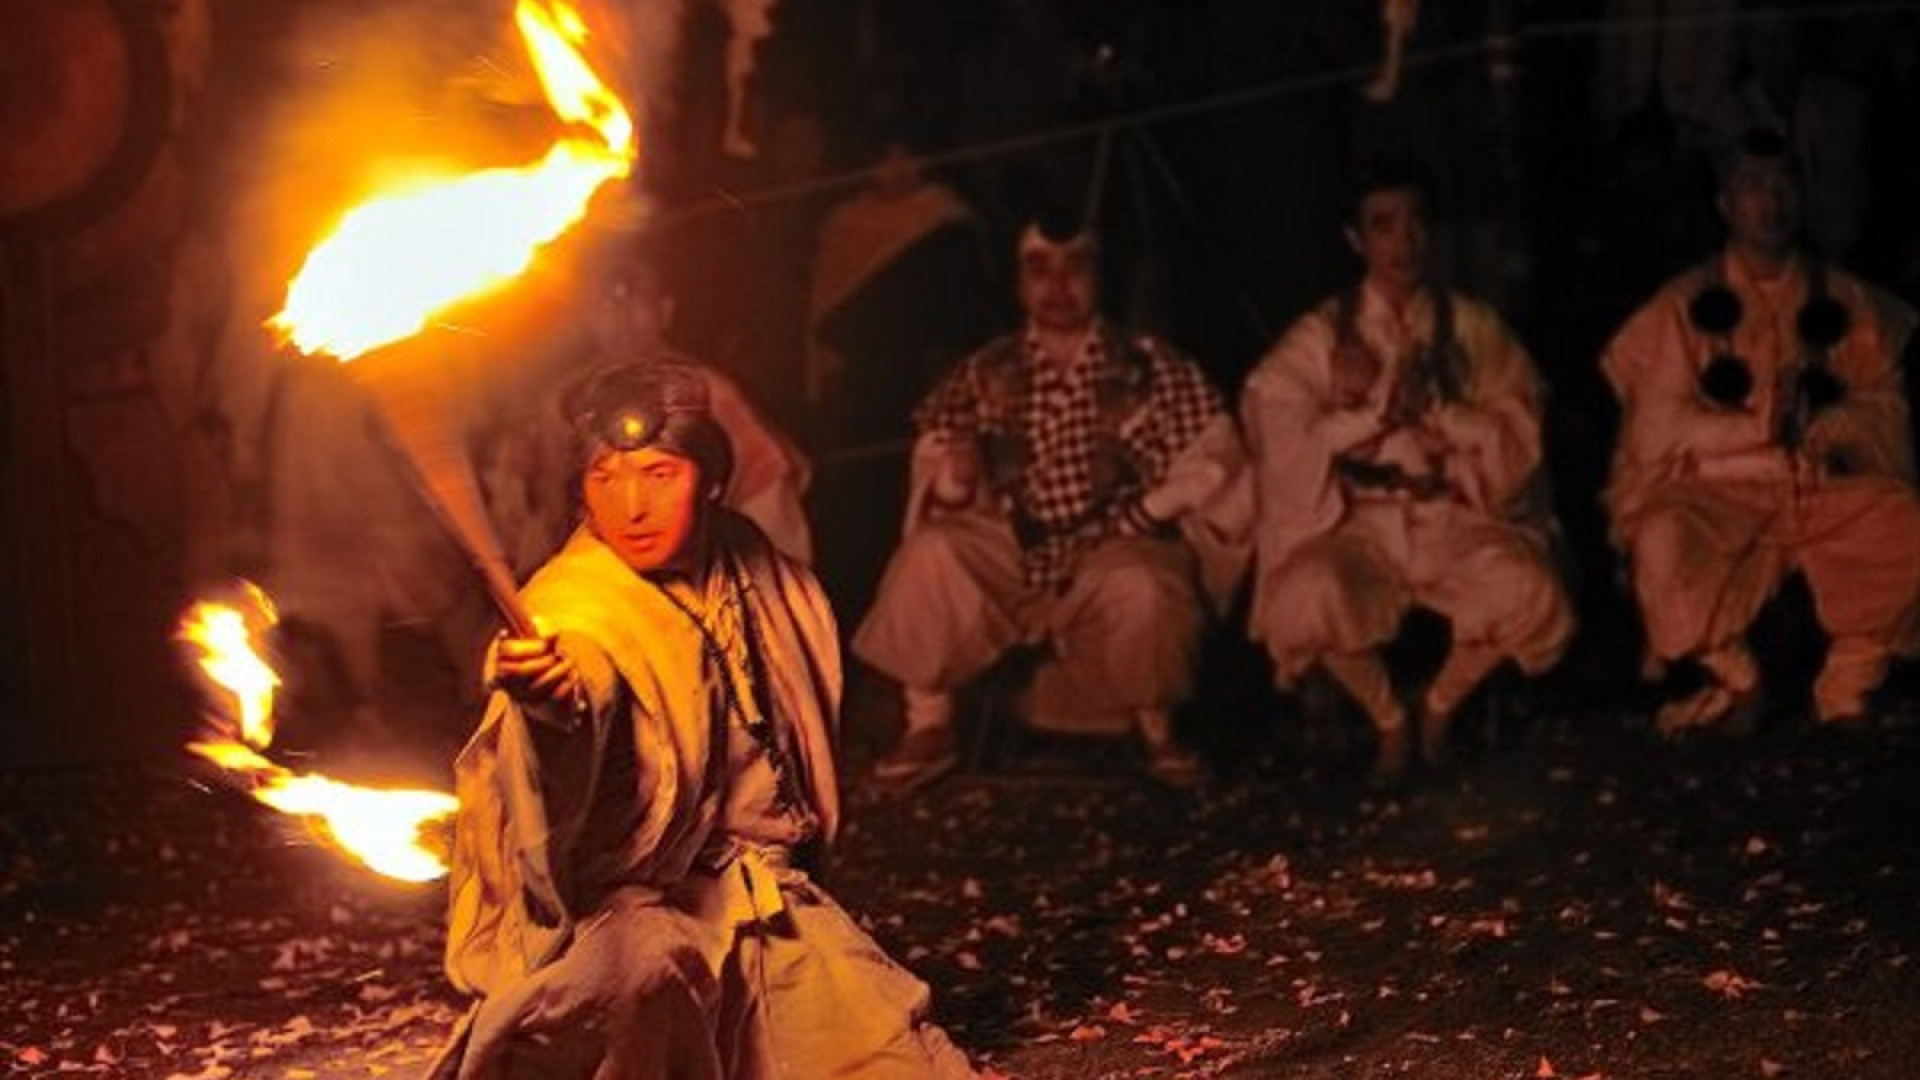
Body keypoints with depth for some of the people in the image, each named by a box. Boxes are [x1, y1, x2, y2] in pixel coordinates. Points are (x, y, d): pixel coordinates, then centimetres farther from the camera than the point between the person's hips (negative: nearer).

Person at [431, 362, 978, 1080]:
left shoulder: (745, 569, 1)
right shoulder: (575, 615, -19)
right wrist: (552, 709, -62)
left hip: (763, 902, 5)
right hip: (628, 908, -5)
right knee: (642, 960, -37)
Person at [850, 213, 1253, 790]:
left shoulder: (1151, 368, -1)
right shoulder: (986, 374, 5)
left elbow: (1209, 455, -3)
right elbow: (936, 460, 6)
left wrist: (1144, 512, -16)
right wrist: (952, 481, -17)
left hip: (1116, 552, -2)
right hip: (1013, 552, 2)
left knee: (1140, 588, -35)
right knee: (929, 552, -24)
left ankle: (1156, 728, -8)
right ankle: (929, 725, -12)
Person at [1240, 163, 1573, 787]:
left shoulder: (1473, 327, 7)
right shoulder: (1320, 336, 3)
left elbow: (1518, 435, 0)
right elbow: (1282, 436, -8)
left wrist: (1435, 411, -16)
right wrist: (1382, 404, -14)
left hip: (1456, 516, 1)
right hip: (1358, 520, -1)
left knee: (1527, 591, -30)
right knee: (1311, 594, -35)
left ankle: (1441, 704, 2)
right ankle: (1387, 717, -3)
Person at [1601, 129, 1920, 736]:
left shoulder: (1849, 302, 11)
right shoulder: (1685, 305, 4)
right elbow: (1657, 432, -4)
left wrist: (1818, 423, -15)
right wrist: (1763, 424, -12)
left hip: (1830, 488, 2)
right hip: (1719, 492, -2)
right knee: (1662, 540, -34)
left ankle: (1847, 684, -2)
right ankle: (1732, 679, -7)